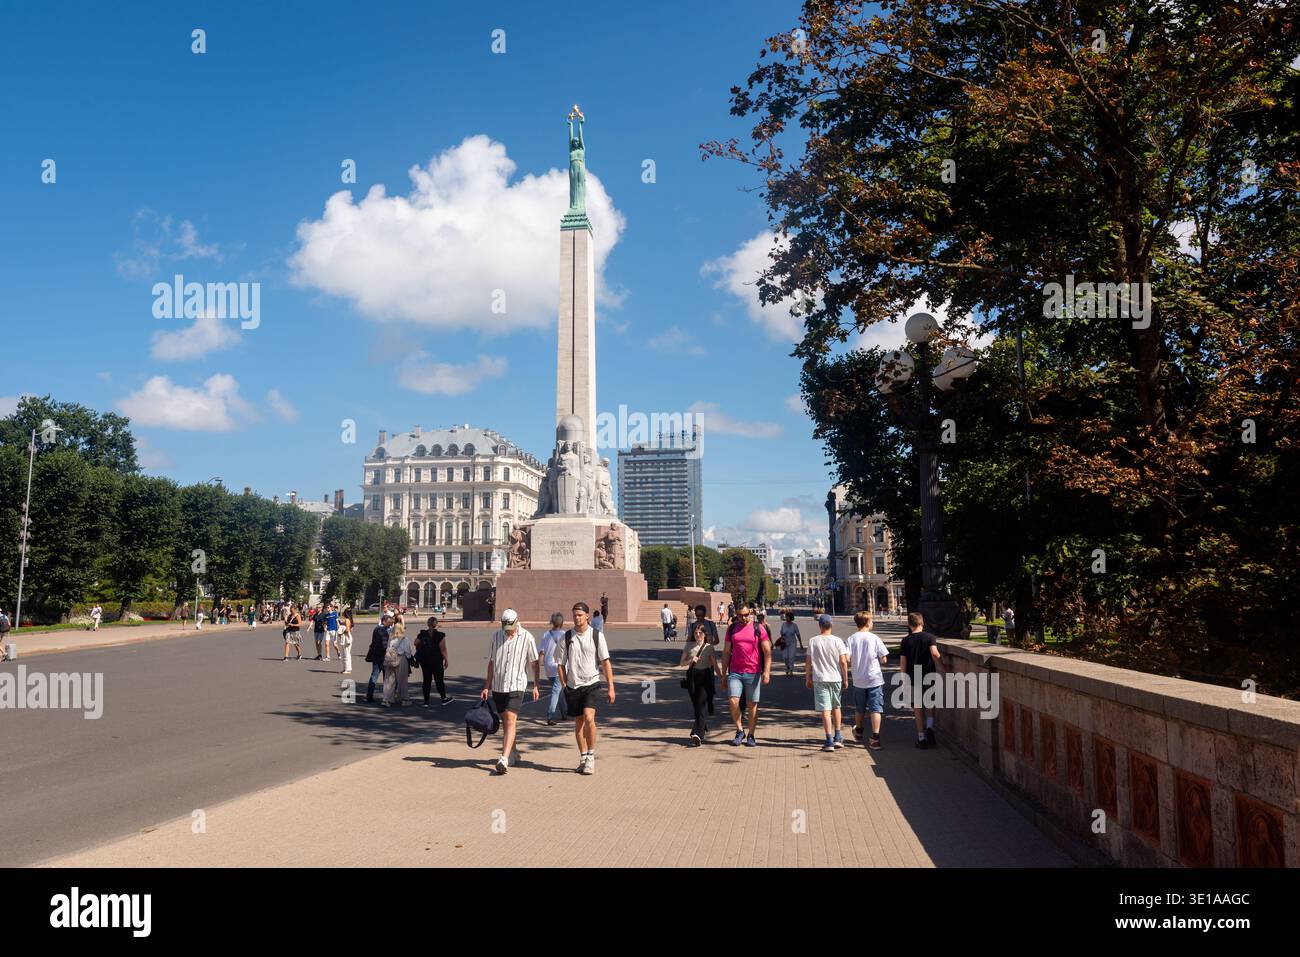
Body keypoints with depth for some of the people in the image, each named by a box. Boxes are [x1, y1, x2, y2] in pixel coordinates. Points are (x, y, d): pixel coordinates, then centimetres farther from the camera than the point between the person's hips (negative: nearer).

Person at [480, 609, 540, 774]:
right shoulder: (496, 636, 4)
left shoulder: (527, 638, -4)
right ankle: (513, 753, 30)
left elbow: (534, 663, 3)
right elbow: (491, 662, 11)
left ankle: (504, 759, -20)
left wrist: (536, 685, 3)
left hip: (516, 685, -4)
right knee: (505, 721, 13)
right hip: (498, 685, 4)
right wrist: (487, 686, 10)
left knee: (510, 720, -14)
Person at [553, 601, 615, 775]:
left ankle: (591, 756, -3)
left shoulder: (596, 635, -4)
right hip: (573, 685, 3)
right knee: (578, 722, 10)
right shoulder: (567, 637, 1)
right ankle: (583, 757, 25)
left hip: (591, 683, -2)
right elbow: (560, 664, 8)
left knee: (588, 717, -19)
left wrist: (611, 687, -4)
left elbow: (606, 662, -1)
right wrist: (565, 686, 2)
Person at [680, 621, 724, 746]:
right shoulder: (689, 645, 6)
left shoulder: (709, 647, 0)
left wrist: (721, 679, -5)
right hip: (692, 676, 3)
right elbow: (682, 662, 10)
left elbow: (715, 665, 2)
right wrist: (691, 660, -10)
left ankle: (697, 734, -21)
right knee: (696, 706, 10)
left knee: (701, 705, -13)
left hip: (705, 676, -3)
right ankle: (703, 727, 33)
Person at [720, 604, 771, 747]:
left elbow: (767, 651, -2)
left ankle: (751, 736, 17)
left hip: (754, 673, -1)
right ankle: (740, 731, 7)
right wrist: (724, 674, 10)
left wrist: (767, 671, -13)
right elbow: (726, 652, 13)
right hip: (735, 672, 1)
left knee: (753, 705, 4)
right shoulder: (732, 629, 9)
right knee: (733, 701, -12)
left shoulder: (758, 629, 2)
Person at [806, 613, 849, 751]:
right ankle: (838, 737, 22)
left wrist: (808, 678, 12)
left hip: (819, 679, -1)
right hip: (836, 678, 1)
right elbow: (843, 662, -5)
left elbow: (808, 662, 1)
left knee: (825, 710, -2)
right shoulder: (837, 640, -4)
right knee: (836, 707, 20)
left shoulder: (813, 641, -2)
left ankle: (829, 742, -6)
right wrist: (845, 679, 5)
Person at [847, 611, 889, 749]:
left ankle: (858, 731, 39)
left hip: (858, 680, 3)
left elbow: (847, 660, -9)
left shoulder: (851, 639, -4)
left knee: (859, 709, 19)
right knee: (876, 709, -1)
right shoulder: (874, 638, -9)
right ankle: (875, 738, -8)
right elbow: (884, 659, -8)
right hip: (874, 679, -3)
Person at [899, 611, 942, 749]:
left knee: (918, 709, 9)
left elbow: (902, 662, 0)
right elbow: (935, 653, -19)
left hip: (913, 679, 0)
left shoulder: (906, 640, 1)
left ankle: (921, 737, 10)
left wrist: (904, 679, 7)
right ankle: (929, 726, -7)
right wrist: (938, 667, -5)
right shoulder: (929, 637, -2)